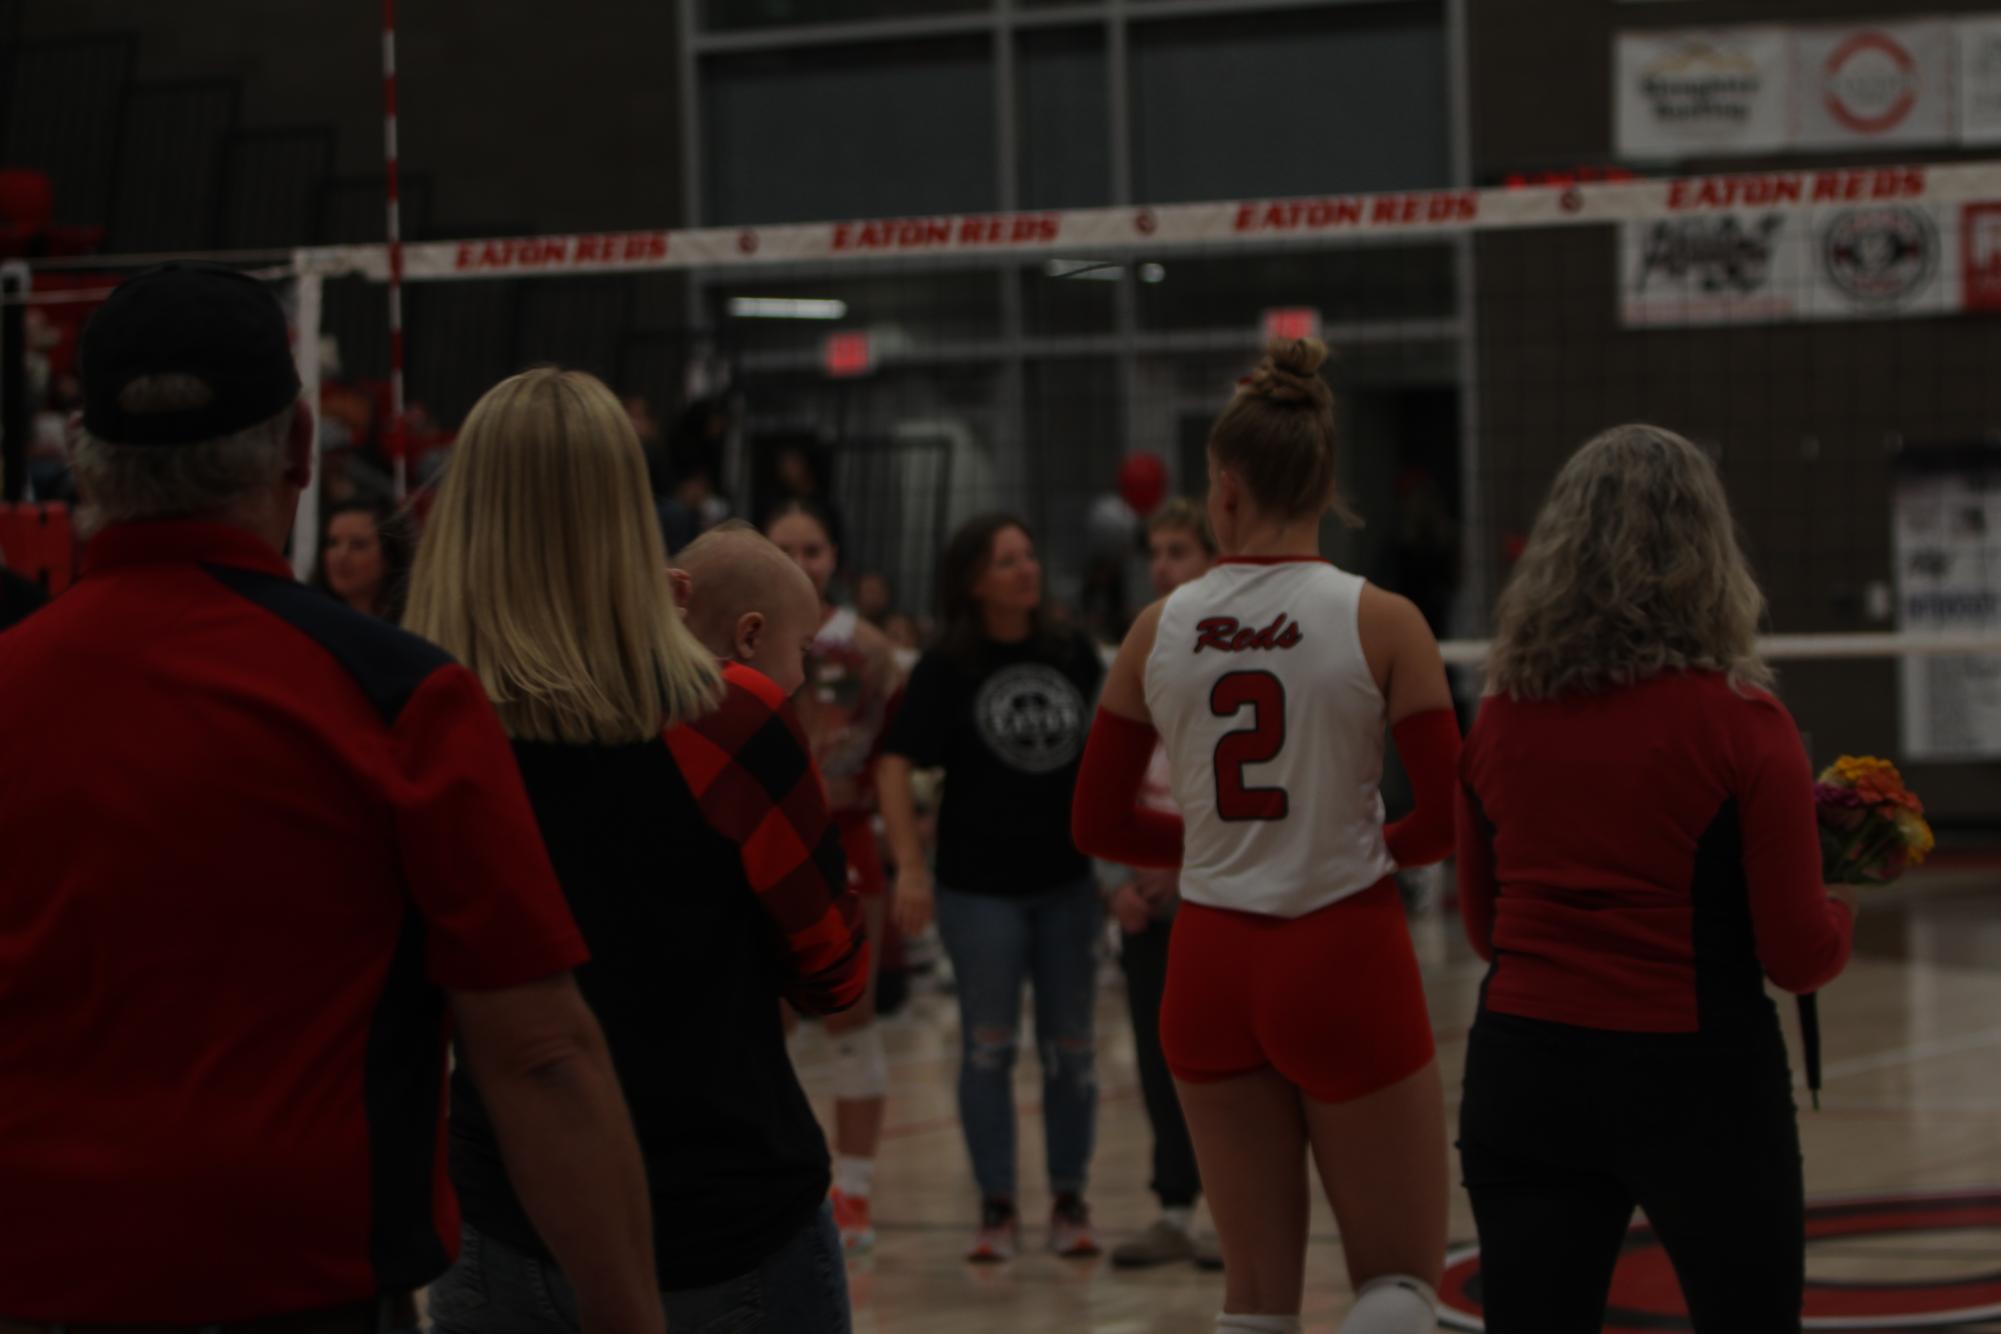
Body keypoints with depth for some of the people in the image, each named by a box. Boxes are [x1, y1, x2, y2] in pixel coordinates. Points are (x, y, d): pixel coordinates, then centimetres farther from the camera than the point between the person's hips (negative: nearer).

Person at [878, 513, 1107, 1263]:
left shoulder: (1075, 657, 3)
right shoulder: (946, 669, -7)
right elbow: (895, 767, -9)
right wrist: (910, 869, -16)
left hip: (1066, 880, 3)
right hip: (979, 886, -3)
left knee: (1070, 1045, 8)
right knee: (988, 1045, 2)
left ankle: (1070, 1201, 19)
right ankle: (996, 1208, 11)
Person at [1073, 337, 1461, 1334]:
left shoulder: (1159, 629, 0)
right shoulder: (1379, 622, -9)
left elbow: (1100, 826, 7)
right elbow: (1448, 820, -9)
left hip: (1210, 966, 3)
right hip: (1345, 959, -3)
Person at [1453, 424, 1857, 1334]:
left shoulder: (1500, 719, 1)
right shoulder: (1738, 724, -10)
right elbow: (1800, 955, -8)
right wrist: (1839, 907, 12)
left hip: (1525, 1076, 3)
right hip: (1700, 1083, -3)